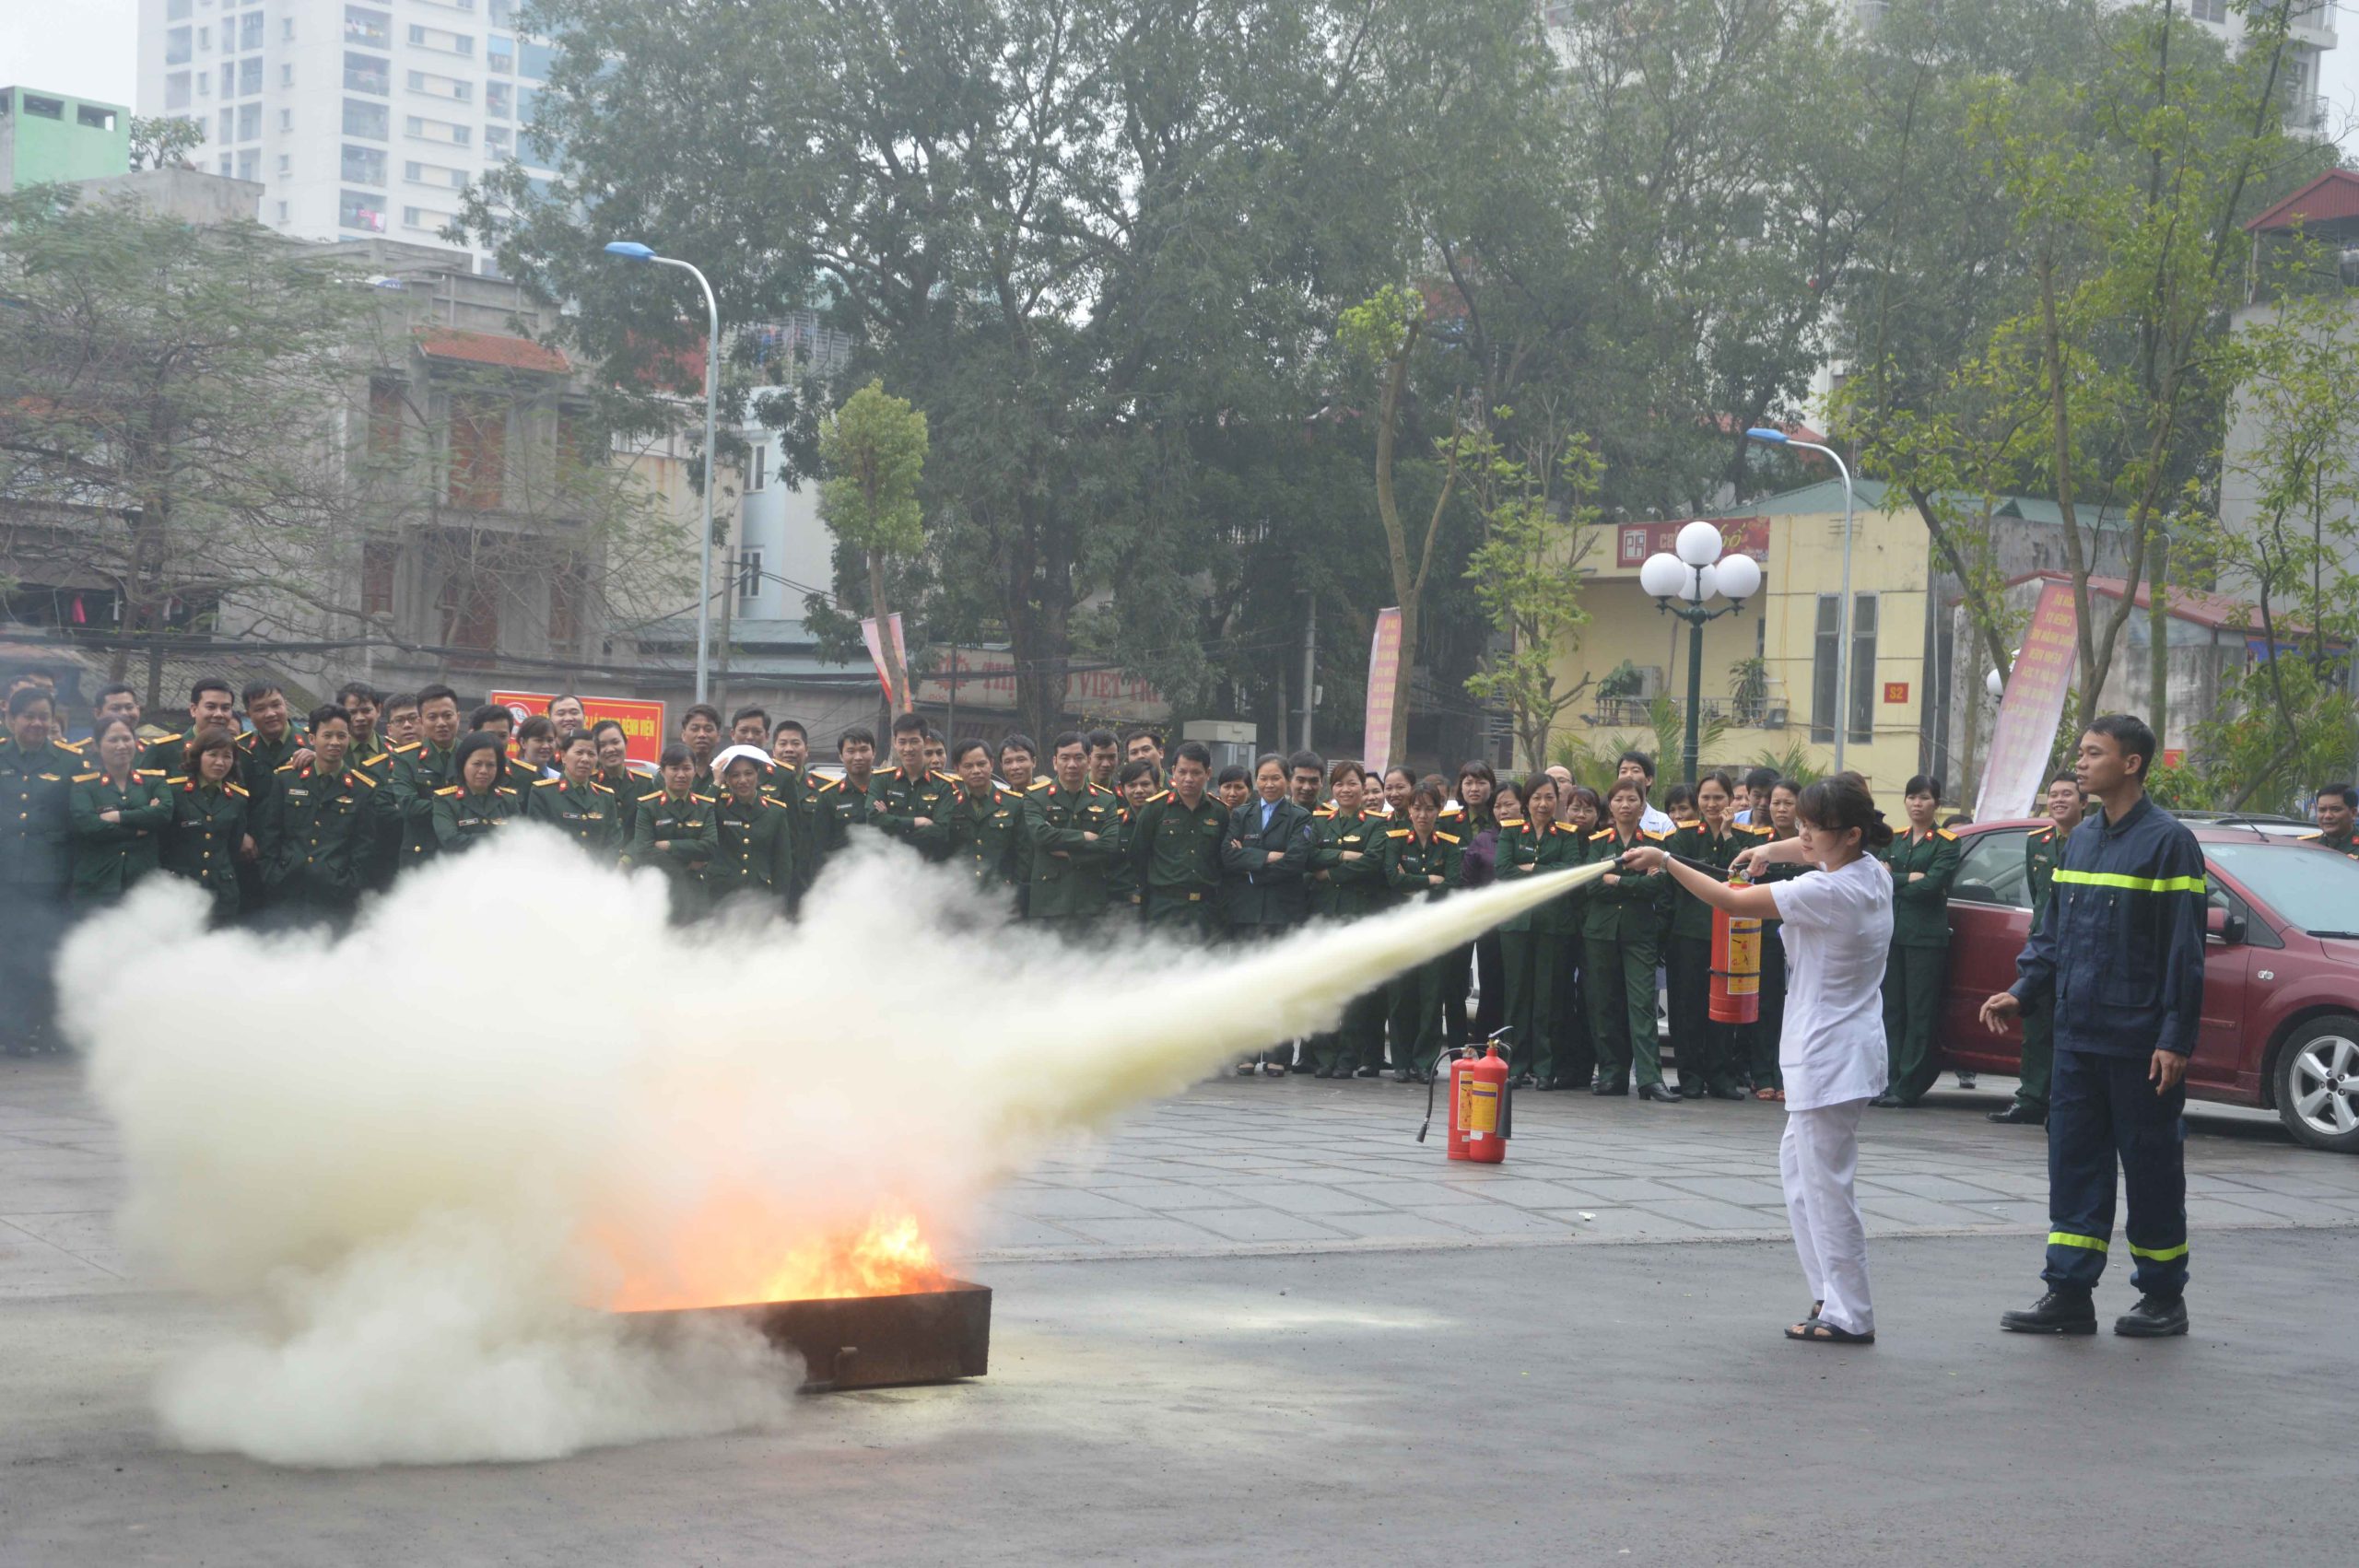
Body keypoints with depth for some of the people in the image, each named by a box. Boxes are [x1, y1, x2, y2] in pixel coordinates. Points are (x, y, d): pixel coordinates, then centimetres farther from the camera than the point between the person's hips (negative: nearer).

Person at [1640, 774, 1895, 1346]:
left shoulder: (1829, 892, -23)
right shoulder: (1871, 872, 5)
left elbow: (1731, 900, -20)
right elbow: (1809, 850, 29)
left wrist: (1665, 862, -13)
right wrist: (1770, 851, 14)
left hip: (1829, 1056, -11)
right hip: (1842, 1051, 11)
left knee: (1825, 1184, -3)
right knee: (1797, 1164, 20)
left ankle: (1850, 1315, 3)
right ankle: (1830, 1294, 23)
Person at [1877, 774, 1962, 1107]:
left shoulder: (1946, 843, 2)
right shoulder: (1894, 839, 16)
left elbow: (1932, 885, -12)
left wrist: (1892, 885, -3)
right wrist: (1909, 878, -10)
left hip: (1927, 937, -5)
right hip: (1891, 933, 5)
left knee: (1920, 1013, -4)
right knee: (1892, 1010, 3)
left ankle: (1908, 1086, -5)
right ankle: (1890, 1081, 6)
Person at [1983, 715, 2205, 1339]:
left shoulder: (2168, 841, -9)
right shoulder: (2080, 839, 12)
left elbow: (2185, 949, -11)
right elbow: (2054, 931, 19)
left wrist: (2177, 1037, -15)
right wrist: (2022, 990, 4)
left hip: (2140, 1043, -7)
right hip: (2078, 1033, 7)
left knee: (2151, 1166, 3)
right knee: (2074, 1163, 6)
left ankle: (2164, 1298, 14)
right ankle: (2069, 1293, 11)